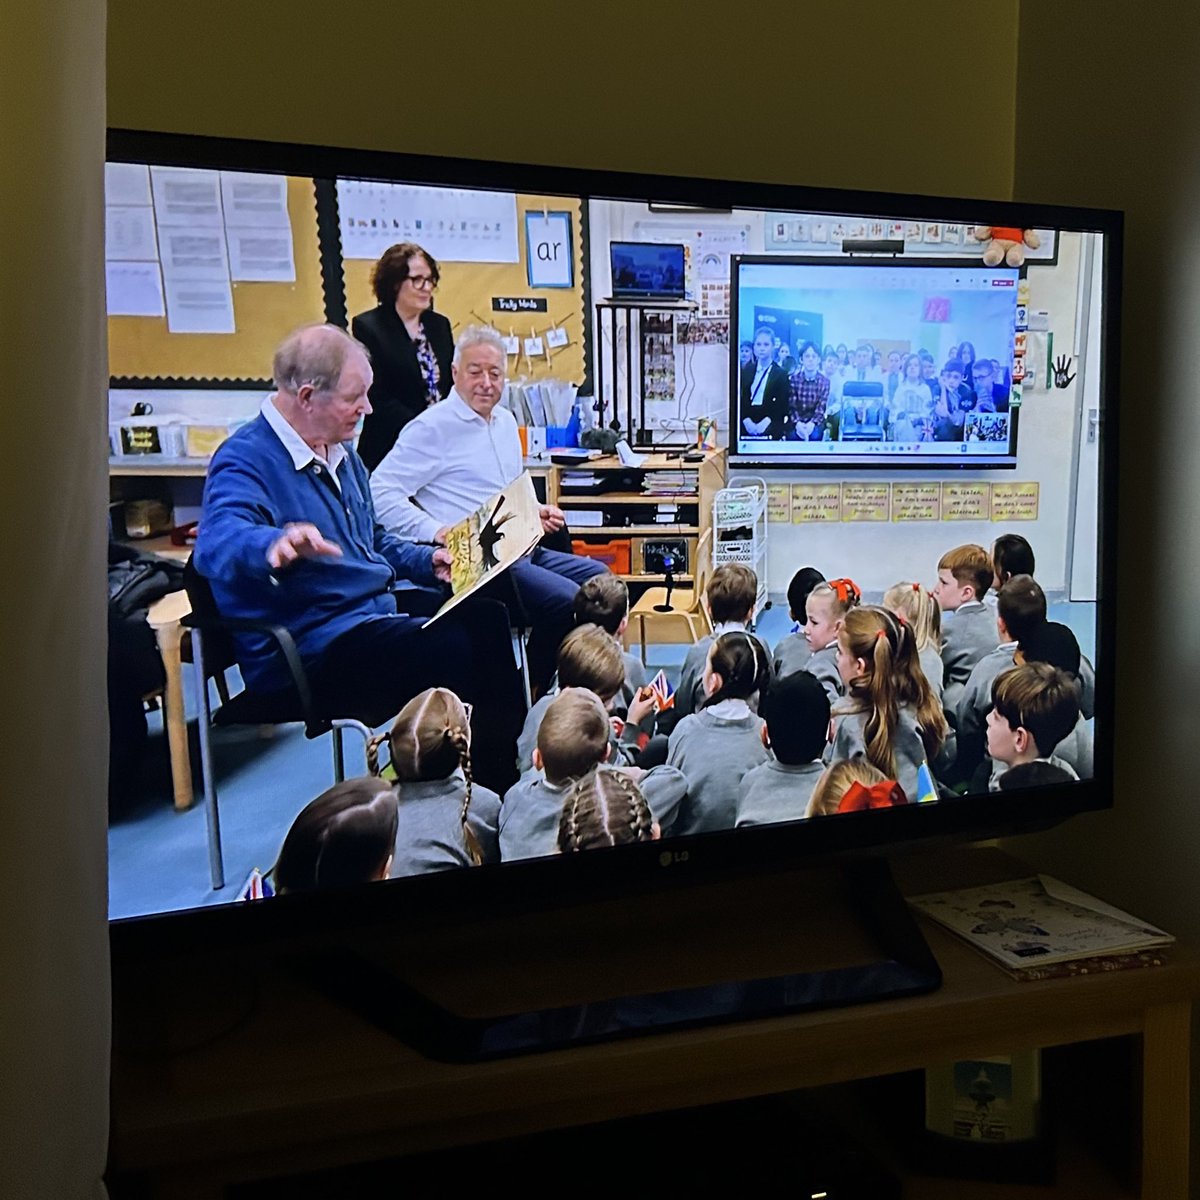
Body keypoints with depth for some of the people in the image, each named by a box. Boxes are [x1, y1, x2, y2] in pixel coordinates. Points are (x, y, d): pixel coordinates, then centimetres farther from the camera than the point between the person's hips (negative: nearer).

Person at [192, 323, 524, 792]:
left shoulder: (339, 450, 15)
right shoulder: (245, 459, -14)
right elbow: (217, 544, -35)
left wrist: (428, 562, 13)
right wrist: (275, 545, -56)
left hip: (376, 610, 9)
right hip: (308, 650, -9)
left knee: (486, 619, -8)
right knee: (459, 651, -27)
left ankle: (510, 772, 2)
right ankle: (487, 796, -10)